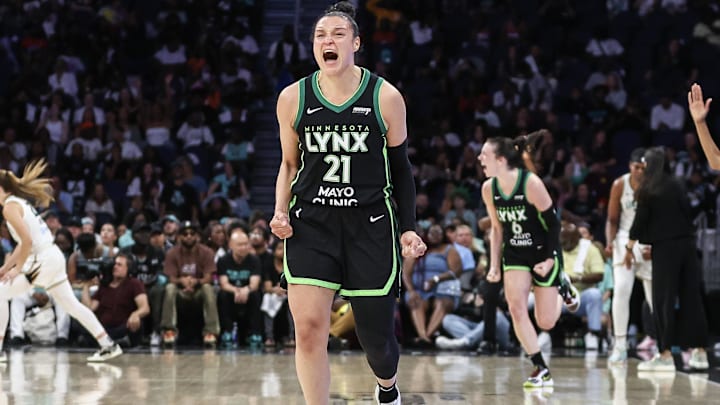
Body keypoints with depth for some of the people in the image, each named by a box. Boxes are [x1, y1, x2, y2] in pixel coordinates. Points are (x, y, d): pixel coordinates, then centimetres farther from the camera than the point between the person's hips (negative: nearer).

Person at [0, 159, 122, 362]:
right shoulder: (19, 201, 18)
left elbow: (27, 240, -21)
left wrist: (17, 269, -14)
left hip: (43, 260, -10)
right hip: (54, 257, 10)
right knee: (71, 304, 14)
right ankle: (108, 345, 14)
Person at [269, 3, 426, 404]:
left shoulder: (386, 97, -4)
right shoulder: (293, 98, 0)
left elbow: (400, 169, 5)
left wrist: (408, 228, 0)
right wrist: (281, 212, -1)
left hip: (371, 225, -1)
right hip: (310, 224, 1)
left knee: (376, 336, 8)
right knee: (309, 329, -16)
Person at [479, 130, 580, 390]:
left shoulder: (531, 183, -21)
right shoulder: (489, 188, -5)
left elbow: (553, 223, -13)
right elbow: (496, 229, 7)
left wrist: (550, 259, -17)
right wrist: (494, 266, 4)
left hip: (543, 253, -4)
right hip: (514, 254, 4)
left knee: (546, 323, 1)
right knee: (516, 308, -16)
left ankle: (563, 286, 33)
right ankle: (542, 370, -6)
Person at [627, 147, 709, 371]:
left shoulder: (648, 189, -4)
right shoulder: (677, 185, 7)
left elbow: (640, 219, -3)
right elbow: (688, 212, 9)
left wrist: (630, 247, 6)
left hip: (664, 247, -4)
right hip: (686, 243, 4)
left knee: (663, 300, -1)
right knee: (691, 296, 7)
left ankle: (665, 354, -5)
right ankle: (699, 352, 8)